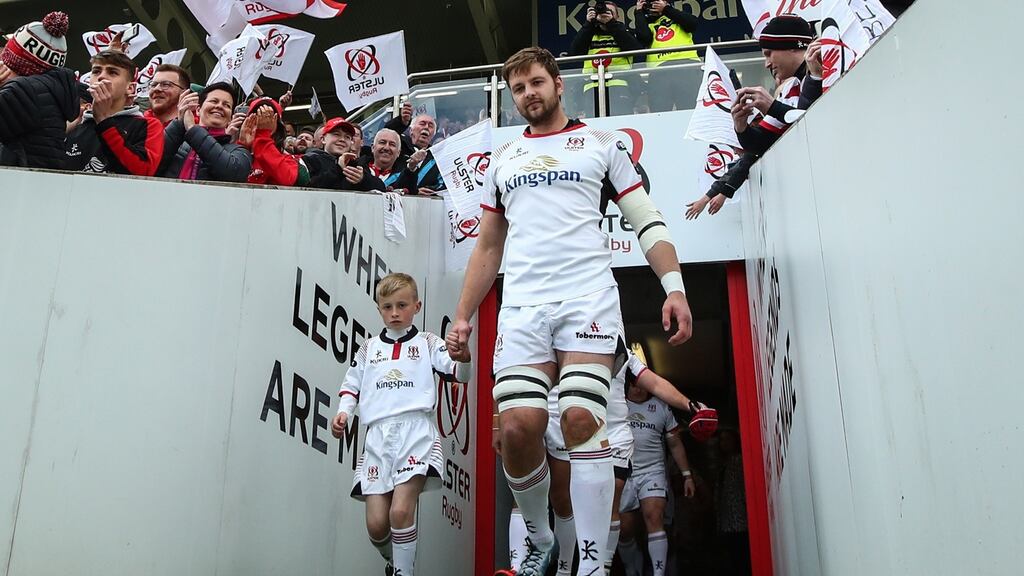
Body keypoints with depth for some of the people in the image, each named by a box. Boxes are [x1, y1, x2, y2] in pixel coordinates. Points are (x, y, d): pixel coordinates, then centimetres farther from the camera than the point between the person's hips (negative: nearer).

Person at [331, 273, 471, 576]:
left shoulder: (426, 343, 11)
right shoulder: (368, 348, 20)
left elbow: (461, 373, 0)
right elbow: (352, 386, 25)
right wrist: (343, 412, 4)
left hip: (416, 429, -3)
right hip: (378, 436, 3)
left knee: (401, 511, -21)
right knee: (376, 523, -3)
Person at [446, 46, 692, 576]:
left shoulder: (601, 144, 13)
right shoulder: (502, 160, 23)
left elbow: (647, 222, 8)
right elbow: (487, 247, 25)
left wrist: (674, 288, -6)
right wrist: (462, 317, 17)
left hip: (588, 299, -3)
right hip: (521, 307, 3)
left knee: (581, 419, -16)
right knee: (516, 428, -10)